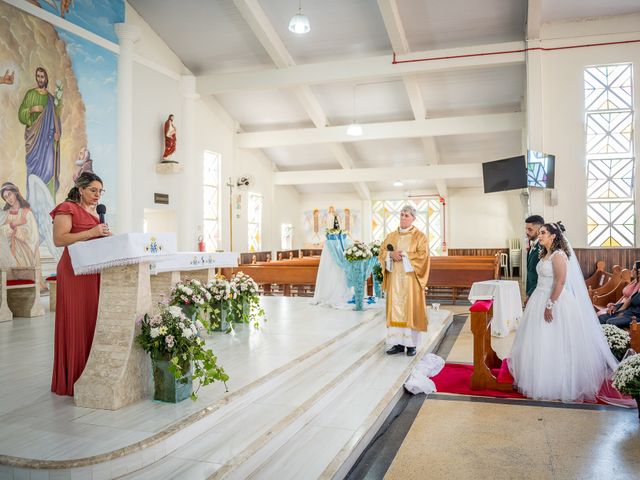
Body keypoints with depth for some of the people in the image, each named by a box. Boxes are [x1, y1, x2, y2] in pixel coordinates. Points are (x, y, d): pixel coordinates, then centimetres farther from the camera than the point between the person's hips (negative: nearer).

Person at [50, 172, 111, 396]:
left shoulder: (96, 212, 21)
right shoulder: (67, 208, -2)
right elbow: (59, 239, -14)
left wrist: (105, 235, 9)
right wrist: (91, 233, -20)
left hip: (95, 271, 8)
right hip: (74, 270, -8)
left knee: (94, 319, 6)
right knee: (76, 323, -7)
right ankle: (72, 379, 0)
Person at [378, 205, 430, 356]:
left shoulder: (420, 236, 2)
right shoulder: (391, 236, 15)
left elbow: (422, 255, -9)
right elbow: (382, 252, 9)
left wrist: (403, 255, -13)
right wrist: (392, 254, -10)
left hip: (410, 278, -4)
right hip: (394, 278, 4)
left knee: (411, 309, -3)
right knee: (395, 309, 2)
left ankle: (411, 344, 2)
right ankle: (398, 343, 7)